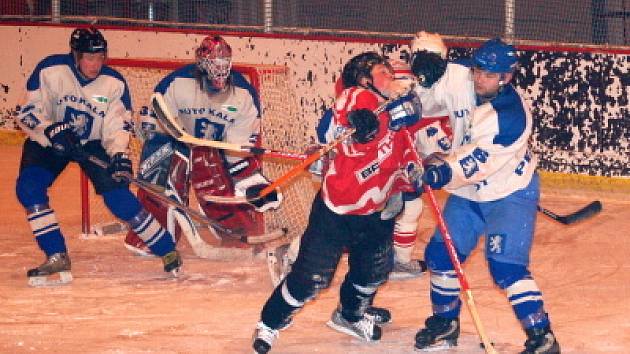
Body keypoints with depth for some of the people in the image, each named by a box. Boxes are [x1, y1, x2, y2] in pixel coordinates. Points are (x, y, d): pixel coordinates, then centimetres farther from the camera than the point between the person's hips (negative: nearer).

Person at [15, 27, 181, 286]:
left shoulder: (115, 84, -15)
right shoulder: (49, 71, -21)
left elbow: (118, 126, -13)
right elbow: (29, 114, -19)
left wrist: (119, 155, -31)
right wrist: (50, 130, -37)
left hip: (93, 143, 0)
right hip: (47, 141, 0)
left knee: (118, 195, -15)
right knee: (28, 189, -23)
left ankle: (168, 251, -1)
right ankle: (57, 257, -16)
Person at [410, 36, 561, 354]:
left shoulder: (512, 113, -28)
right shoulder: (462, 83, -11)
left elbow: (479, 159, -38)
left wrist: (445, 172, -52)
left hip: (510, 193, -7)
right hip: (469, 193, 7)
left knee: (505, 264, -20)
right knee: (440, 253, 6)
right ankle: (445, 322, 28)